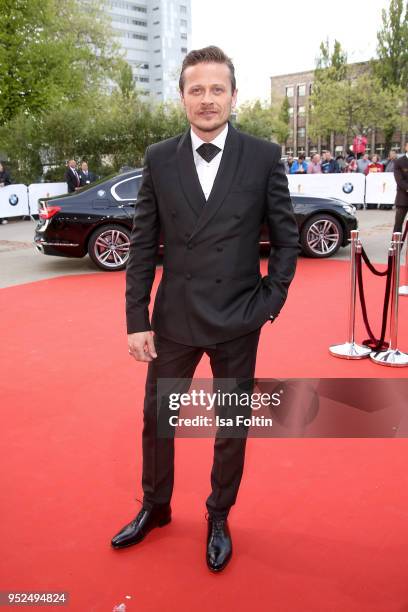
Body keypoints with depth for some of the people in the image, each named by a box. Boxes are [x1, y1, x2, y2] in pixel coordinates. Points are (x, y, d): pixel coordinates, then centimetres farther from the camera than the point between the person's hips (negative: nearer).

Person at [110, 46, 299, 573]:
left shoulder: (263, 157, -4)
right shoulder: (159, 159, 0)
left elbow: (286, 238, 2)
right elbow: (142, 245, 1)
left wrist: (271, 302, -4)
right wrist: (137, 320, -2)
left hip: (238, 321, -1)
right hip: (174, 318, 2)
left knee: (232, 426, 12)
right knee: (156, 417, 15)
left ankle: (219, 517, 36)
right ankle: (155, 507, 40)